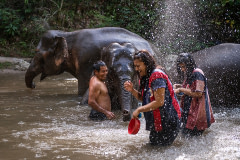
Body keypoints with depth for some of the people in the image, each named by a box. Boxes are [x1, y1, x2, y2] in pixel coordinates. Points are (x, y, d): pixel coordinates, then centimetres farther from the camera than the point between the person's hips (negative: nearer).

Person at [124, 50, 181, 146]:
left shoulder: (157, 75, -22)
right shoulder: (145, 77, 10)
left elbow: (159, 102, -26)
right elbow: (144, 98, 14)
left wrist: (139, 110, -22)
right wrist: (132, 90, -3)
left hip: (167, 120, -10)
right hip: (157, 121, 10)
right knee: (153, 145, 18)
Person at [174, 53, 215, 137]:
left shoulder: (197, 74, -18)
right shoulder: (188, 74, 12)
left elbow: (198, 93, -24)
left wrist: (181, 90, -19)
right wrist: (179, 86, 7)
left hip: (197, 110, -10)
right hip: (189, 110, 10)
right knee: (184, 133, 12)